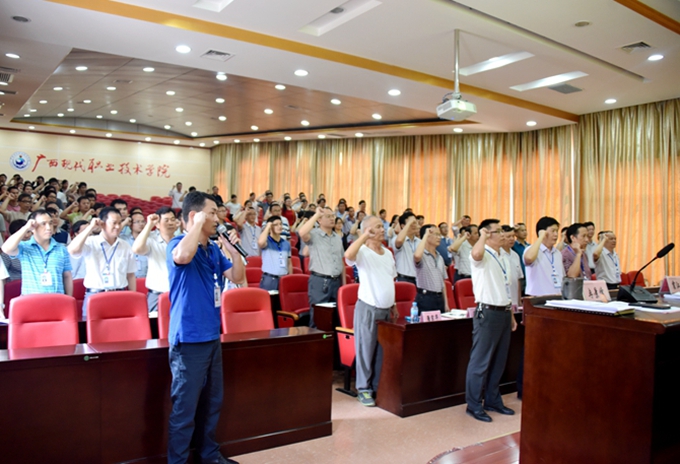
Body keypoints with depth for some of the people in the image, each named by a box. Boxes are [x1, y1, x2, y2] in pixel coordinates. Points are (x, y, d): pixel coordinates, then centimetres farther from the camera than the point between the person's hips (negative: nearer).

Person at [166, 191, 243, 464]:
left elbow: (237, 277, 11)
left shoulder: (214, 250, 10)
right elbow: (183, 256, -37)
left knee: (212, 402, 19)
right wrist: (199, 224, -24)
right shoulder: (178, 243, -13)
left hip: (212, 337, 8)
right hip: (189, 340, -8)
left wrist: (232, 248, -3)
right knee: (185, 408, 1)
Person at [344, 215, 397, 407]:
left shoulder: (388, 253, 12)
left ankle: (378, 387, 25)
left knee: (383, 351, 13)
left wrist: (393, 305, 19)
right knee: (366, 350, 2)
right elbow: (348, 255, -34)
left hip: (386, 309, 7)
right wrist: (364, 236, -27)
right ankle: (364, 389, 15)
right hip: (368, 308, -6)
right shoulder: (363, 252, -10)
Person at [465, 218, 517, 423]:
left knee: (499, 361, 15)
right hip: (488, 312, -9)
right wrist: (483, 236, -25)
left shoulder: (502, 258, 17)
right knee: (481, 361, -2)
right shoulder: (483, 255, -10)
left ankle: (493, 401, 28)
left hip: (503, 312, 9)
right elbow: (476, 254, -38)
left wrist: (511, 314, 19)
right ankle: (474, 405, 8)